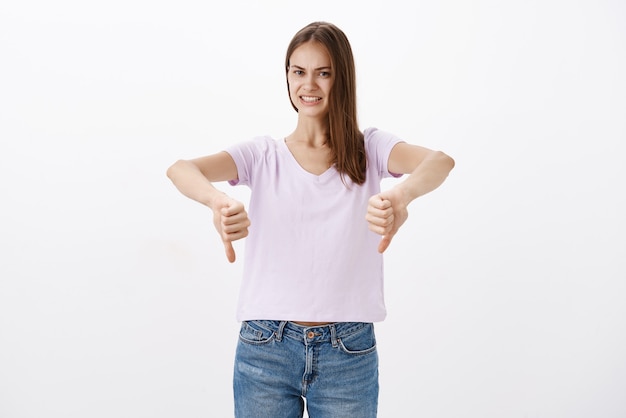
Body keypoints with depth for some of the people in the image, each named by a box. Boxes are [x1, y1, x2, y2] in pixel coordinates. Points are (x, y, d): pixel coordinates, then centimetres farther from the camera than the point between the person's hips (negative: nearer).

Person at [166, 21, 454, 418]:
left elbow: (440, 161, -19)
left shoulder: (369, 148, 2)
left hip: (349, 352, 0)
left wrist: (401, 195, -43)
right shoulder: (263, 155, 3)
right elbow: (181, 169, -14)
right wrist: (220, 201, -38)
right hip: (265, 346, 1)